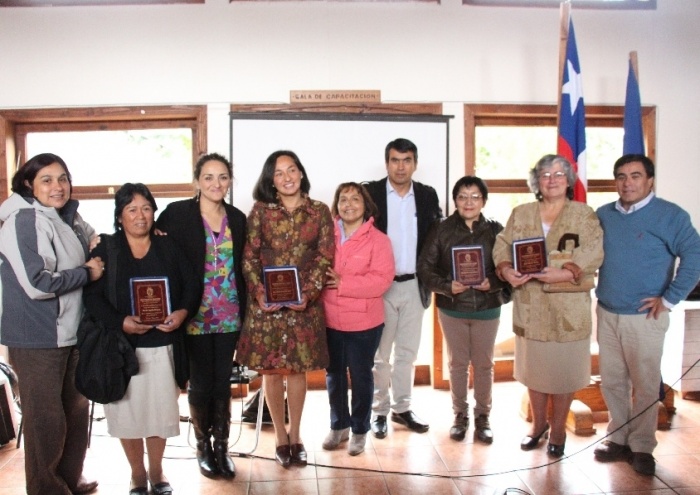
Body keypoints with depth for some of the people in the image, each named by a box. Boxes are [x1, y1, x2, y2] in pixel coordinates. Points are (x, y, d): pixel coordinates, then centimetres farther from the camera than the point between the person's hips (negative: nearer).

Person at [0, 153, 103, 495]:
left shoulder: (68, 217, 8)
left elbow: (94, 242, 26)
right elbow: (37, 283, -23)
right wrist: (87, 273, -13)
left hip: (71, 332, 8)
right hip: (37, 337, -8)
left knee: (76, 410, 19)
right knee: (46, 419, 4)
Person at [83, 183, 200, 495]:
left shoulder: (168, 247, 7)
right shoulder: (105, 250, 1)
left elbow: (191, 286, 5)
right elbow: (92, 297, -7)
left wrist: (182, 312, -15)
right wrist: (120, 322, -22)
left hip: (163, 345, 2)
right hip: (121, 346, -1)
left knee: (161, 410, 8)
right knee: (128, 411, 6)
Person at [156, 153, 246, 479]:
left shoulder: (237, 218, 6)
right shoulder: (177, 213, -7)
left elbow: (241, 267, 11)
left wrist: (244, 309, 7)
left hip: (229, 315, 3)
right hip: (195, 315, -3)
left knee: (223, 381, 10)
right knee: (200, 382, 8)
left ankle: (222, 444, 25)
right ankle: (202, 445, 26)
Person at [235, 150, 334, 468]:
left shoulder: (320, 211, 2)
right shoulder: (260, 210, 1)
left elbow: (325, 258, -1)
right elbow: (249, 257, 0)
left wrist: (307, 293, -13)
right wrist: (260, 293, -12)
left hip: (304, 302, 0)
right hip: (266, 301, 0)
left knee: (298, 368, 8)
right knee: (271, 369, 5)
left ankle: (295, 434, 24)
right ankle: (280, 436, 20)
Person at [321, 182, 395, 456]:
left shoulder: (378, 240, -8)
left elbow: (381, 280, -17)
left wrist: (343, 284, -21)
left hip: (363, 323, -3)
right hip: (330, 320, 4)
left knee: (361, 376, 10)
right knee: (334, 375, 16)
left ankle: (359, 430, 27)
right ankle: (338, 426, 34)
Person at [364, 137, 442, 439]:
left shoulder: (428, 196, 5)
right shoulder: (370, 192, -5)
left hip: (414, 286, 3)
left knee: (407, 352, 12)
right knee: (379, 355, 7)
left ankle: (402, 408, 26)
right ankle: (380, 411, 20)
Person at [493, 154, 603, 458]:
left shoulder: (584, 215, 0)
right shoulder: (520, 214, 11)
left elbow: (593, 253, -12)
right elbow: (502, 245, 5)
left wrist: (564, 273, -26)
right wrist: (506, 270, -15)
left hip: (568, 309, -3)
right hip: (530, 306, 3)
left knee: (564, 370, 5)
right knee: (533, 367, 13)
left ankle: (558, 431, 22)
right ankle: (538, 424, 32)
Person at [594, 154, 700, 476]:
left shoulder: (670, 215, -8)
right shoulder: (603, 215, 8)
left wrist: (669, 298, -14)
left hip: (645, 317, -4)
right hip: (607, 314, 5)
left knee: (645, 385, 5)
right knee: (612, 382, 13)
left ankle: (642, 447, 19)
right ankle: (618, 439, 28)